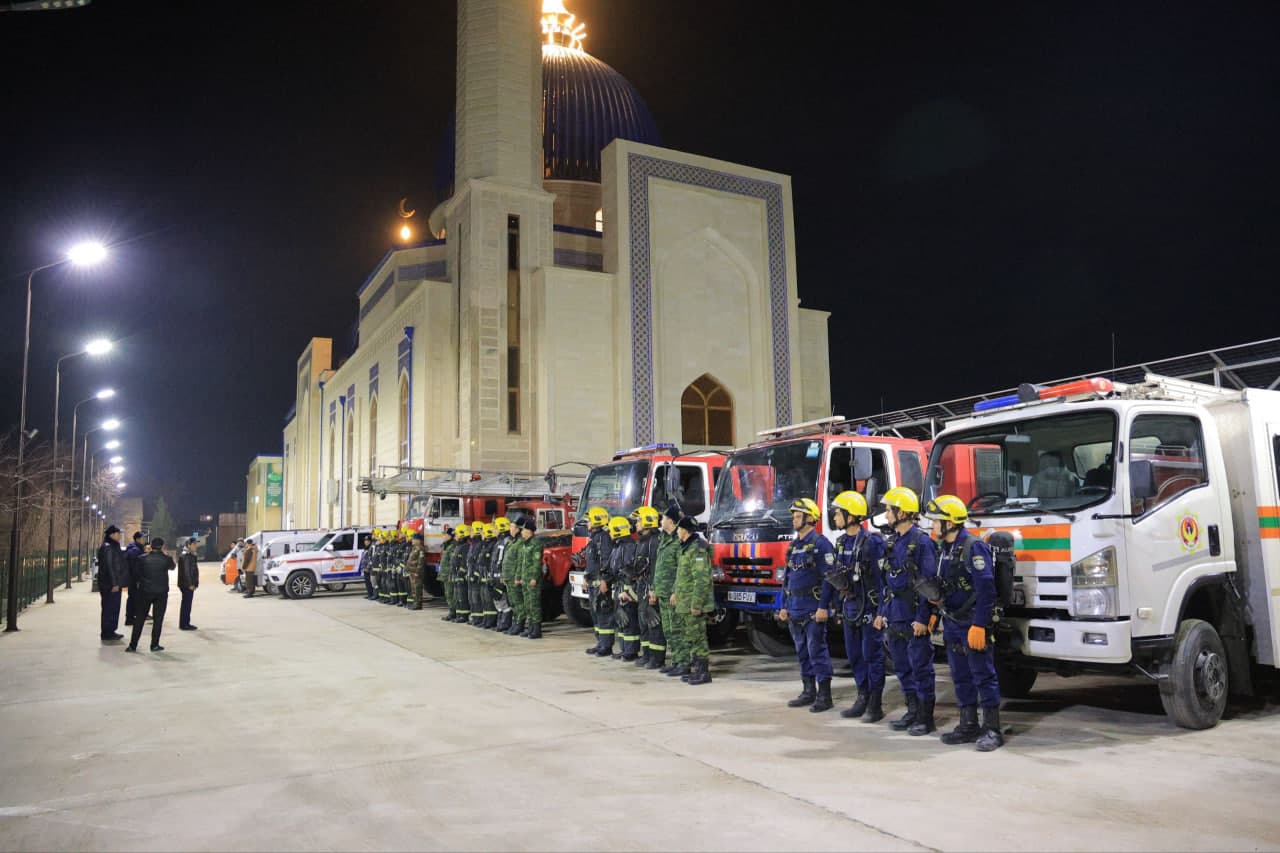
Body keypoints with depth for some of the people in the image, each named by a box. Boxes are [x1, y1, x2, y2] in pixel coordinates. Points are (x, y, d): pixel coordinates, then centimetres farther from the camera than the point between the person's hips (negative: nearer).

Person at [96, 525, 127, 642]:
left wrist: (118, 582, 23)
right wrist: (114, 583, -22)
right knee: (110, 608, -4)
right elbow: (109, 566, -20)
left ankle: (109, 632, 21)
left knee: (113, 608, 14)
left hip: (114, 583, 10)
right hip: (110, 584, -10)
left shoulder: (113, 547, 16)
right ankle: (107, 633, 2)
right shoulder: (107, 547, -15)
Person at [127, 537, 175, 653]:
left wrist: (140, 583, 16)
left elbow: (137, 573, 1)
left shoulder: (143, 558, -4)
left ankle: (133, 645, 9)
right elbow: (172, 567, 15)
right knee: (158, 619, 5)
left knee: (139, 618, 9)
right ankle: (155, 645, 6)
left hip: (145, 591, 1)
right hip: (161, 592, -1)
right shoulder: (166, 559, -5)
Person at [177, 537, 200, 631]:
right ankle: (184, 624, 1)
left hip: (189, 584, 10)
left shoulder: (191, 555, 15)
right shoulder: (186, 556, -16)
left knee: (187, 604, 15)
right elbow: (186, 571, -21)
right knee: (186, 604, -4)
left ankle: (185, 623, 22)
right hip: (187, 584, -10)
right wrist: (190, 584, -21)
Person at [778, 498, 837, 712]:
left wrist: (823, 606, -20)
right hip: (795, 610, 8)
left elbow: (828, 577, -15)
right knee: (802, 652, 13)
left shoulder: (820, 543, -9)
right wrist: (784, 606, 16)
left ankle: (824, 696, 2)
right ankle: (808, 692, 22)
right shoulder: (793, 545, 15)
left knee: (817, 651, -5)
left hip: (813, 610, -8)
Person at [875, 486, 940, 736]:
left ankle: (926, 718, 9)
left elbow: (928, 583, -15)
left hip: (914, 616, -8)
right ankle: (913, 712, 25)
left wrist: (923, 618, -18)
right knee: (902, 666, 14)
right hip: (894, 616, 8)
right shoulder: (890, 542, 12)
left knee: (920, 667, -1)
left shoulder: (921, 542, -12)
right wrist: (881, 612, 14)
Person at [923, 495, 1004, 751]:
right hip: (952, 624, 9)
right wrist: (936, 597, 6)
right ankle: (968, 726, 21)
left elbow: (986, 589, -20)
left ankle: (992, 729, 6)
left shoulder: (974, 547, -15)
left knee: (983, 676, -1)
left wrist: (979, 625, -22)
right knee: (961, 677, 13)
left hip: (973, 624, -9)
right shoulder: (946, 549, 12)